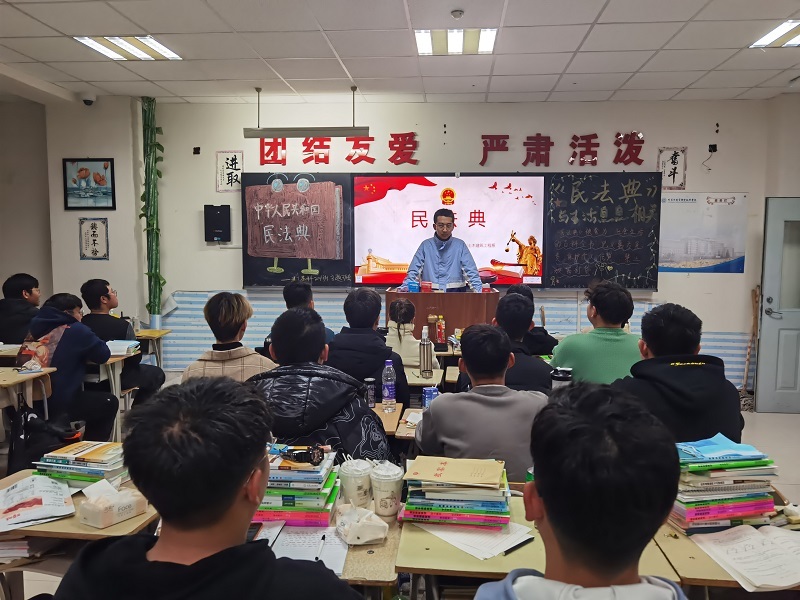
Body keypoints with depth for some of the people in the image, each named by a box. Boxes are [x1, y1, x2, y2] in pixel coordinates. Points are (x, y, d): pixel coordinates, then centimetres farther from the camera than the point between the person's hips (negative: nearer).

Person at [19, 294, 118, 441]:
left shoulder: (36, 328, 11)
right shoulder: (75, 330, -7)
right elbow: (103, 355, -2)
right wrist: (84, 352, 17)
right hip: (58, 404, -7)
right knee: (110, 402, 15)